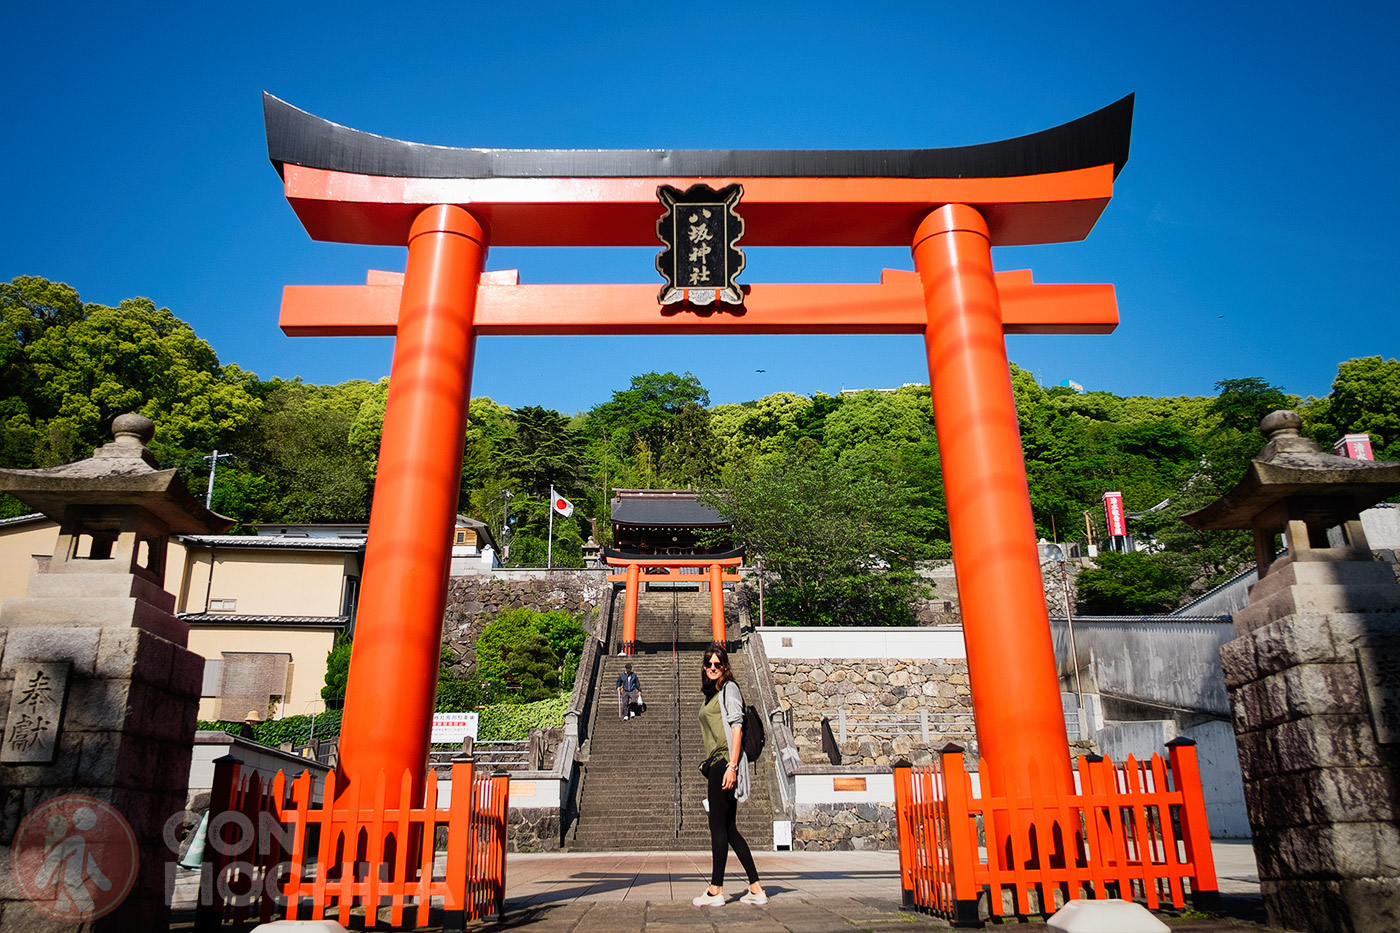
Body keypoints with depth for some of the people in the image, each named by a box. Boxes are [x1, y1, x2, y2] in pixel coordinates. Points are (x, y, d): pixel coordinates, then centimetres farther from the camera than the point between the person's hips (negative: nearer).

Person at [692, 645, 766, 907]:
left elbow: (737, 727, -12)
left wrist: (731, 766, -20)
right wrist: (711, 768, 19)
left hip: (725, 762, -9)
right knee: (728, 828, 8)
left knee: (718, 826, -5)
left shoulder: (729, 688, -4)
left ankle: (715, 890, 1)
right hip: (714, 763, 9)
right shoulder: (709, 693, 21)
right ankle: (756, 889, 12)